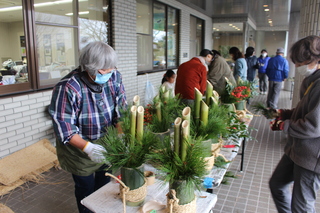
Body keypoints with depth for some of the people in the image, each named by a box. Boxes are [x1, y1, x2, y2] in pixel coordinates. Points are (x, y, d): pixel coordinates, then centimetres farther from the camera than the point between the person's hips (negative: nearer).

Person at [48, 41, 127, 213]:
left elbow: (121, 109, -8)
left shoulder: (114, 77, -15)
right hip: (78, 146, -4)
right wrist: (87, 147, -37)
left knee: (104, 181, 24)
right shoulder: (68, 87, -28)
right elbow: (63, 126, -26)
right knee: (86, 187, 15)